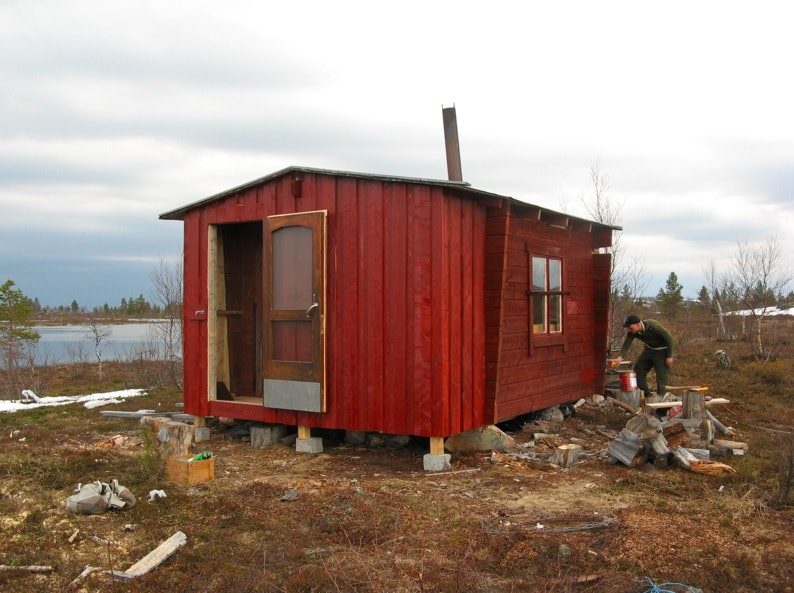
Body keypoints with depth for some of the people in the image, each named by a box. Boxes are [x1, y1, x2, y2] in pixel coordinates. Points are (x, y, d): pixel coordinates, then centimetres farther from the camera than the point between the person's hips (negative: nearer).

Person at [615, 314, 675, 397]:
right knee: (638, 369, 3)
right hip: (649, 349, 6)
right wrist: (621, 357, -39)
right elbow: (626, 344, -21)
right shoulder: (632, 332, -18)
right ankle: (646, 394, 15)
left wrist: (669, 356, -21)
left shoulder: (654, 326, -34)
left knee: (661, 376, -8)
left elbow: (669, 338, -25)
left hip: (662, 350, -6)